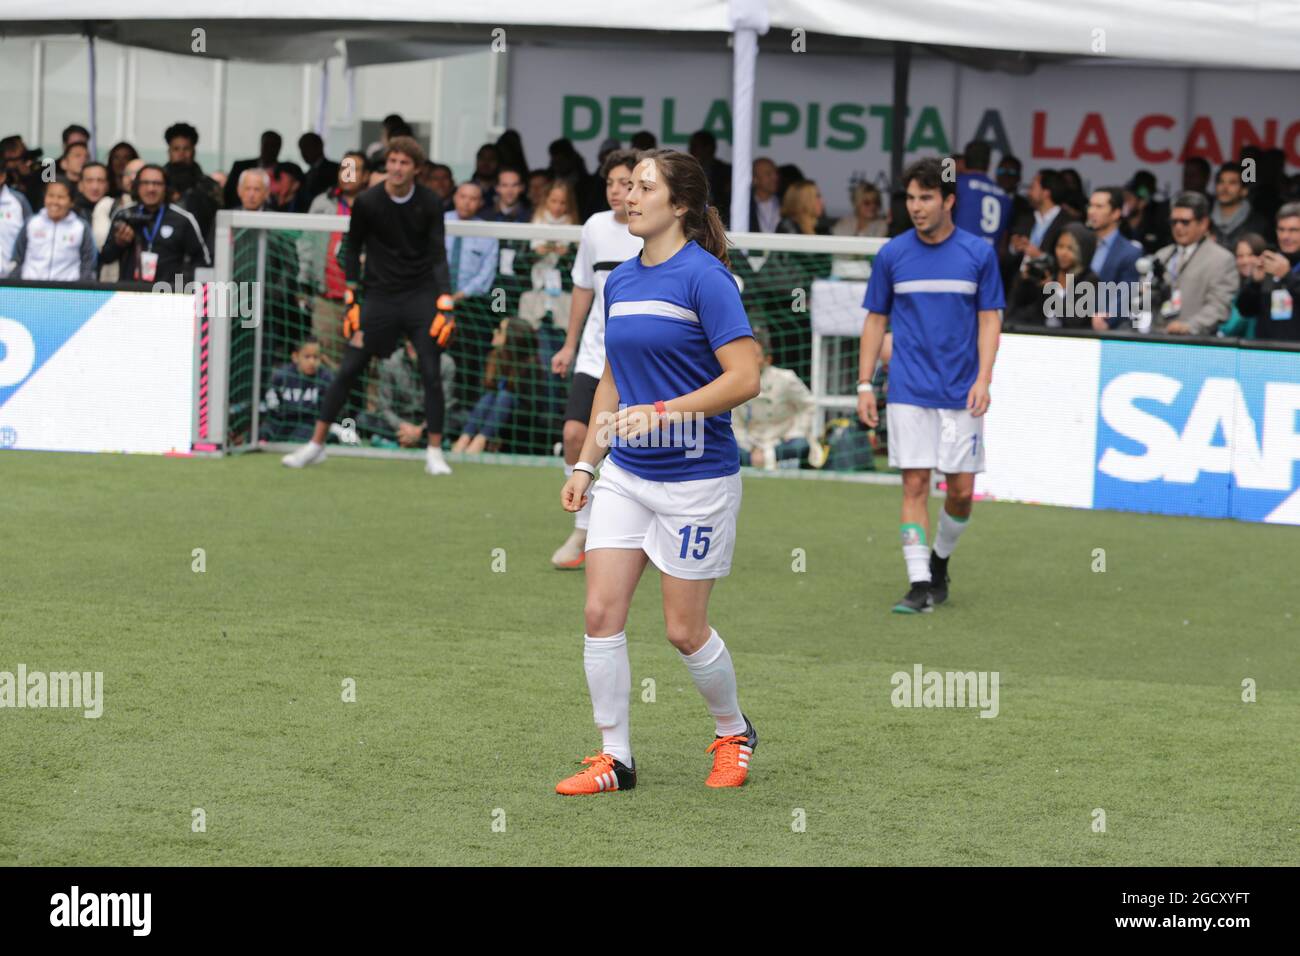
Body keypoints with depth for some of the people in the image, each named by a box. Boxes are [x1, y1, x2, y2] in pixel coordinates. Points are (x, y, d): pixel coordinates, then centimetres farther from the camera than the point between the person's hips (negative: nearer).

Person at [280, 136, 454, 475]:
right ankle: (316, 444, 7)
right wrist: (352, 298, 3)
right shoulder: (366, 202, -7)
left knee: (432, 374, -6)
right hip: (379, 295, 0)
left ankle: (435, 453, 3)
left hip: (421, 295, 0)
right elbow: (353, 248, 7)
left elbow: (438, 256, -6)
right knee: (348, 369, -2)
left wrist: (444, 306, -15)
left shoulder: (430, 204, -6)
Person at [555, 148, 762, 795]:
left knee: (684, 630, 2)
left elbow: (744, 378, -18)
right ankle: (614, 758, 6)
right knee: (601, 613, -2)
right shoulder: (619, 282, 9)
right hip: (626, 475, 7)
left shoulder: (703, 276, -13)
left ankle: (733, 733, 27)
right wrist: (586, 464, 14)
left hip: (696, 478, -6)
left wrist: (661, 413, -24)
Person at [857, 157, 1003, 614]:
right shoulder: (892, 255, 3)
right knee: (915, 484, -5)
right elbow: (876, 320, 9)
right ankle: (920, 585, -3)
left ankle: (939, 561, 26)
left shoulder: (979, 253, 1)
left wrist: (983, 380, -10)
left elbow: (989, 320, 2)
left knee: (961, 489, 1)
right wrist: (865, 384, 3)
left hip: (961, 394, 0)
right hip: (909, 392, 0)